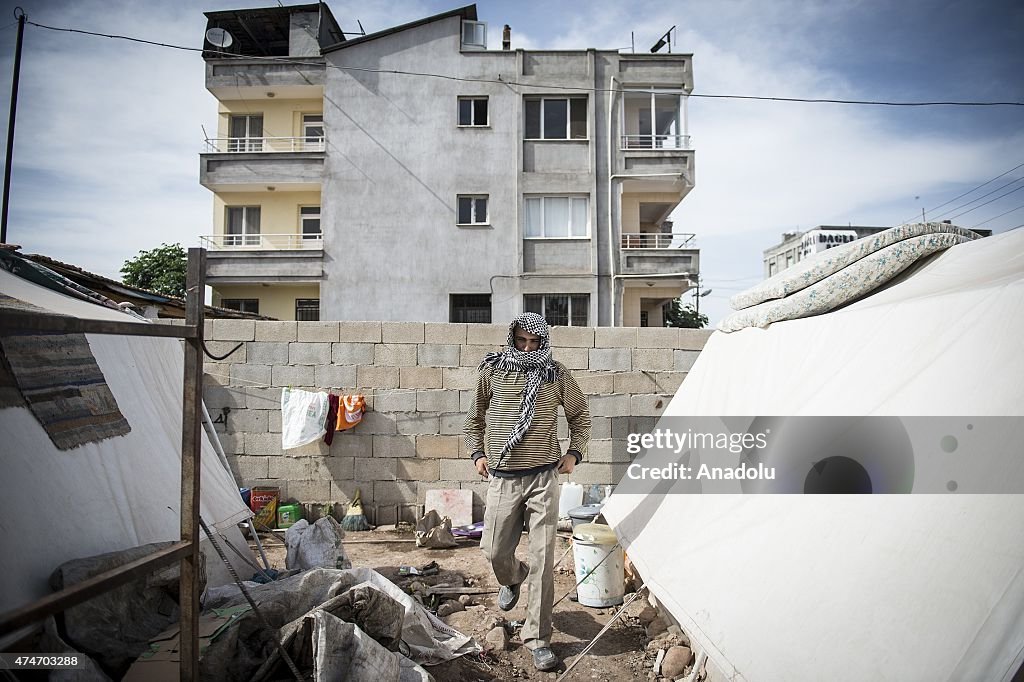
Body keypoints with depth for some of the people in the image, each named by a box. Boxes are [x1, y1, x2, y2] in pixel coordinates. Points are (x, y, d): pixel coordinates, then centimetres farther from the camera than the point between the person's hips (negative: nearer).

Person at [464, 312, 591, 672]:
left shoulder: (557, 375, 1)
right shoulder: (492, 371, 3)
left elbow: (580, 416, 14)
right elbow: (475, 417, 16)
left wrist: (574, 453, 4)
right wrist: (477, 453, 7)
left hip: (543, 478, -1)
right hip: (502, 479, 2)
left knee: (542, 558, -1)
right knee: (494, 551, 7)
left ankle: (538, 639, 13)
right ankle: (512, 579, 45)